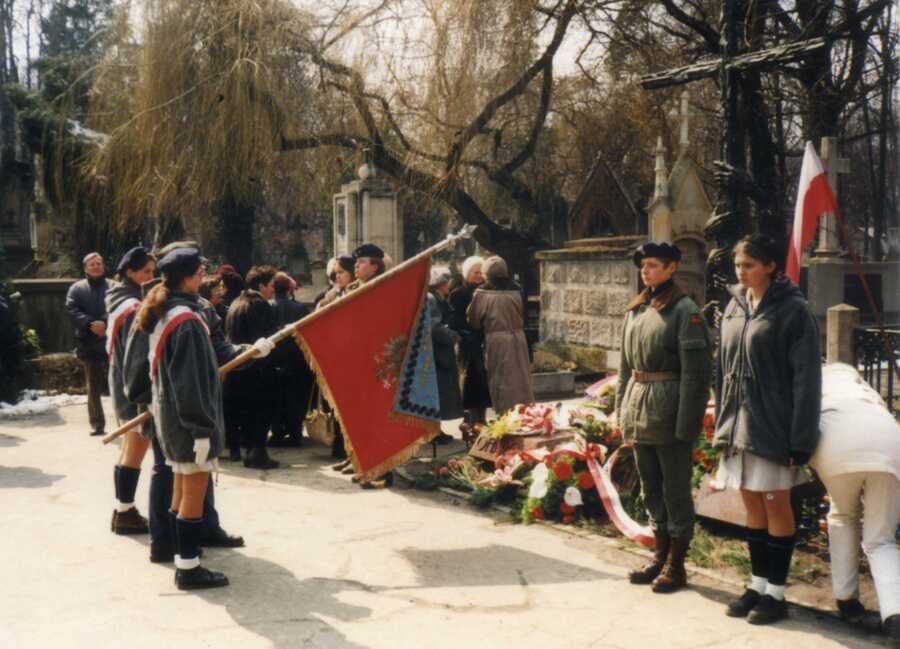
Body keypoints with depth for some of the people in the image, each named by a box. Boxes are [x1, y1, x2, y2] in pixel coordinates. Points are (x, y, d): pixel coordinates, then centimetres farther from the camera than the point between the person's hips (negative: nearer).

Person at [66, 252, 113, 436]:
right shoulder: (77, 288, 9)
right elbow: (72, 311, -4)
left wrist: (105, 324, -22)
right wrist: (90, 324, -19)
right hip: (89, 345, 1)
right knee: (93, 387, 7)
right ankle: (97, 423, 15)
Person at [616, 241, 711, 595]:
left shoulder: (684, 310, -10)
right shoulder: (636, 309, 11)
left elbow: (695, 371, -14)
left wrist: (686, 422, -18)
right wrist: (622, 409, 12)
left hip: (669, 409, -7)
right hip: (638, 407, 7)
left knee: (675, 488, 4)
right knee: (650, 486, 15)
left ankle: (676, 565, 15)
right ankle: (660, 555, 29)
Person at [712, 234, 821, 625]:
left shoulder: (792, 311, -10)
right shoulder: (734, 307, 9)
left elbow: (806, 378, -13)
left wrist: (800, 439, -16)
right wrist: (722, 423, 10)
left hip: (772, 426, -6)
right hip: (739, 424, 6)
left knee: (776, 506, 4)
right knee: (752, 506, 13)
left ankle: (775, 593, 14)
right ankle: (758, 585, 24)